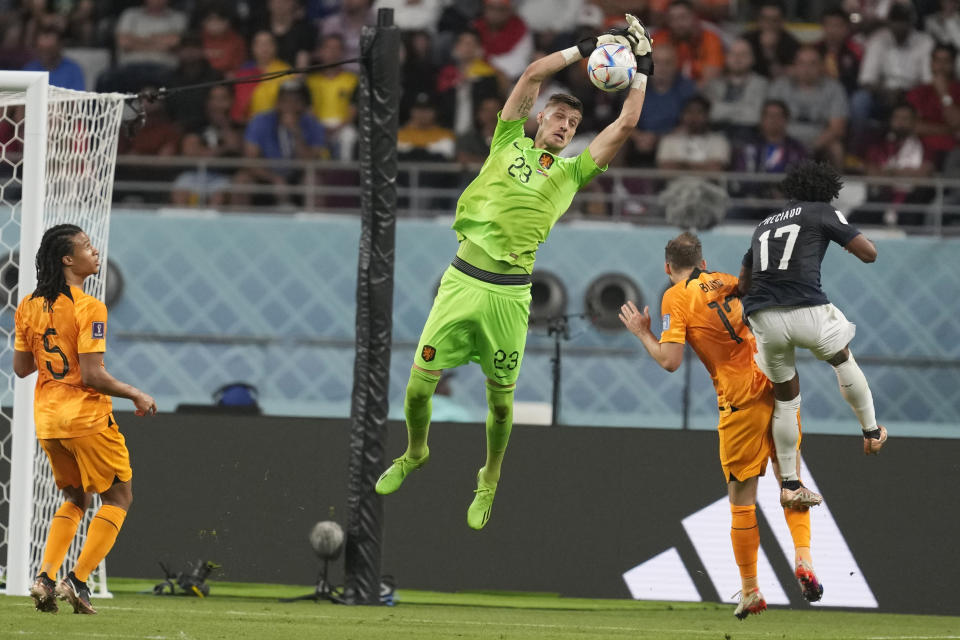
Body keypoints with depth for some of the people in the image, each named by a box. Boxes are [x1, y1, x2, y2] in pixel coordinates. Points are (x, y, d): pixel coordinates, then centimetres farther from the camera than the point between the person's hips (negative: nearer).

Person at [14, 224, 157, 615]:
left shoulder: (30, 306, 5)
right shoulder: (88, 308, -17)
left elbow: (20, 367, 10)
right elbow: (92, 375, -20)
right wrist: (137, 396, -8)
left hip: (47, 420, 7)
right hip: (87, 417, -7)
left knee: (75, 498, 23)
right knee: (118, 497, 9)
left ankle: (45, 577, 5)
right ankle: (77, 581, -3)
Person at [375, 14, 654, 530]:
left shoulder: (572, 171, 14)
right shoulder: (510, 144, 12)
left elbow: (626, 124, 11)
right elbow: (532, 75, 7)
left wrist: (640, 68, 14)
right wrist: (586, 48, 9)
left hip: (510, 293, 1)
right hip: (462, 279, -1)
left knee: (500, 397, 5)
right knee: (419, 382, -1)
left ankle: (489, 481, 27)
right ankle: (415, 454, 26)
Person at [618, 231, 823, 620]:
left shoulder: (676, 298, -2)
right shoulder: (728, 282, 14)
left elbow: (670, 361, -9)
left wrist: (642, 333, 5)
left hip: (741, 401, -5)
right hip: (778, 386, 5)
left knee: (741, 498, 6)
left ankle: (750, 592, 13)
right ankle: (803, 559, -2)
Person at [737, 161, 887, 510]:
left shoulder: (764, 225, 26)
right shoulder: (822, 213, 9)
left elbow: (743, 285, 32)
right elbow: (869, 254, 9)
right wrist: (857, 239, 30)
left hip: (763, 319, 4)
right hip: (806, 310, -4)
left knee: (785, 399, 18)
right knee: (843, 360, 28)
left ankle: (789, 485, 19)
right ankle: (871, 432, 37)